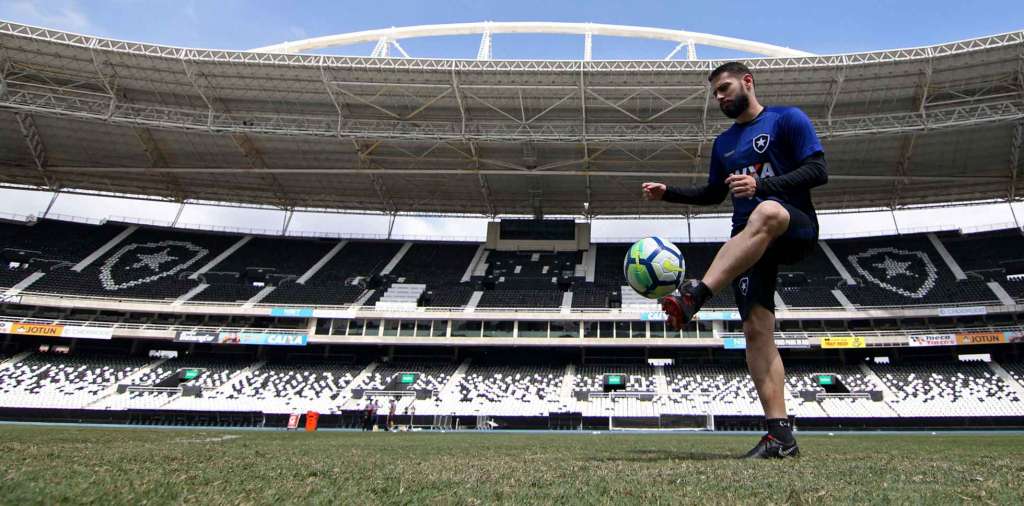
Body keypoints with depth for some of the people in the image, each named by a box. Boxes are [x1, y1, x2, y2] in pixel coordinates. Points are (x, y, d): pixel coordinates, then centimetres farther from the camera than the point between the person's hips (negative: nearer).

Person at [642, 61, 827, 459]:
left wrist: (762, 184, -20)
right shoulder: (724, 143, 24)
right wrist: (668, 193, 17)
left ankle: (694, 295, -49)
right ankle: (780, 435, -7)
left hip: (796, 229, -5)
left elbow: (818, 171, -5)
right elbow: (714, 193, 32)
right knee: (756, 331, -9)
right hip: (751, 244, 5)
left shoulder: (787, 119, 6)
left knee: (766, 213, -42)